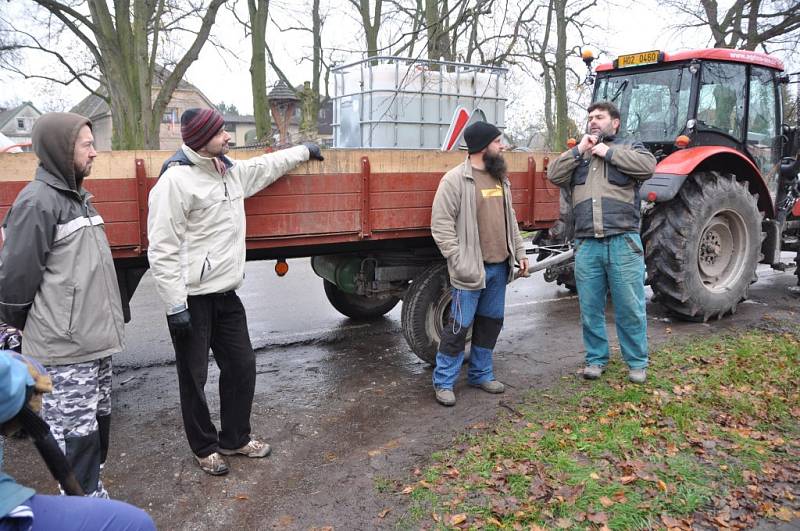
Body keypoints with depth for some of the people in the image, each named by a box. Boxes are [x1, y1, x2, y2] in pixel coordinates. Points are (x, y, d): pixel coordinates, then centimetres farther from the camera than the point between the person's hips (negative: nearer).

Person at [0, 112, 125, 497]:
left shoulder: (75, 196, 14)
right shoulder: (38, 201, -15)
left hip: (93, 340, 9)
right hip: (63, 348, -9)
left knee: (98, 423, 18)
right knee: (75, 436, -1)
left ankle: (94, 500, 34)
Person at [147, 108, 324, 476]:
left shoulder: (230, 171, 9)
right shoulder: (176, 179, -16)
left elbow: (267, 166, 30)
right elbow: (162, 249, -18)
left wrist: (304, 151, 41)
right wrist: (175, 305, -20)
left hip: (225, 293, 8)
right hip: (193, 298, -8)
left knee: (242, 366, 14)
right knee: (194, 377, 8)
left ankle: (235, 438, 33)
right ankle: (205, 448, 27)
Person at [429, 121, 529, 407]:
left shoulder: (500, 178, 15)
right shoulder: (455, 179, -11)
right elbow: (440, 225, -14)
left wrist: (519, 251, 16)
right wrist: (459, 262, -18)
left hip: (499, 266, 8)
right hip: (473, 269, -7)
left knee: (491, 322, 15)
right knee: (459, 326, -1)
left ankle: (481, 373, 30)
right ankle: (443, 381, 12)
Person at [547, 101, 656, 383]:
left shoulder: (629, 148, 9)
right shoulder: (577, 154, 18)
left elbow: (648, 167, -11)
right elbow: (554, 175, 4)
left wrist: (608, 152, -7)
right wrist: (579, 150, -2)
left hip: (623, 242, -3)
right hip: (586, 244, 3)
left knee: (630, 308, 3)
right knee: (590, 308, 9)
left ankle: (637, 362, 18)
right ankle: (596, 359, 24)